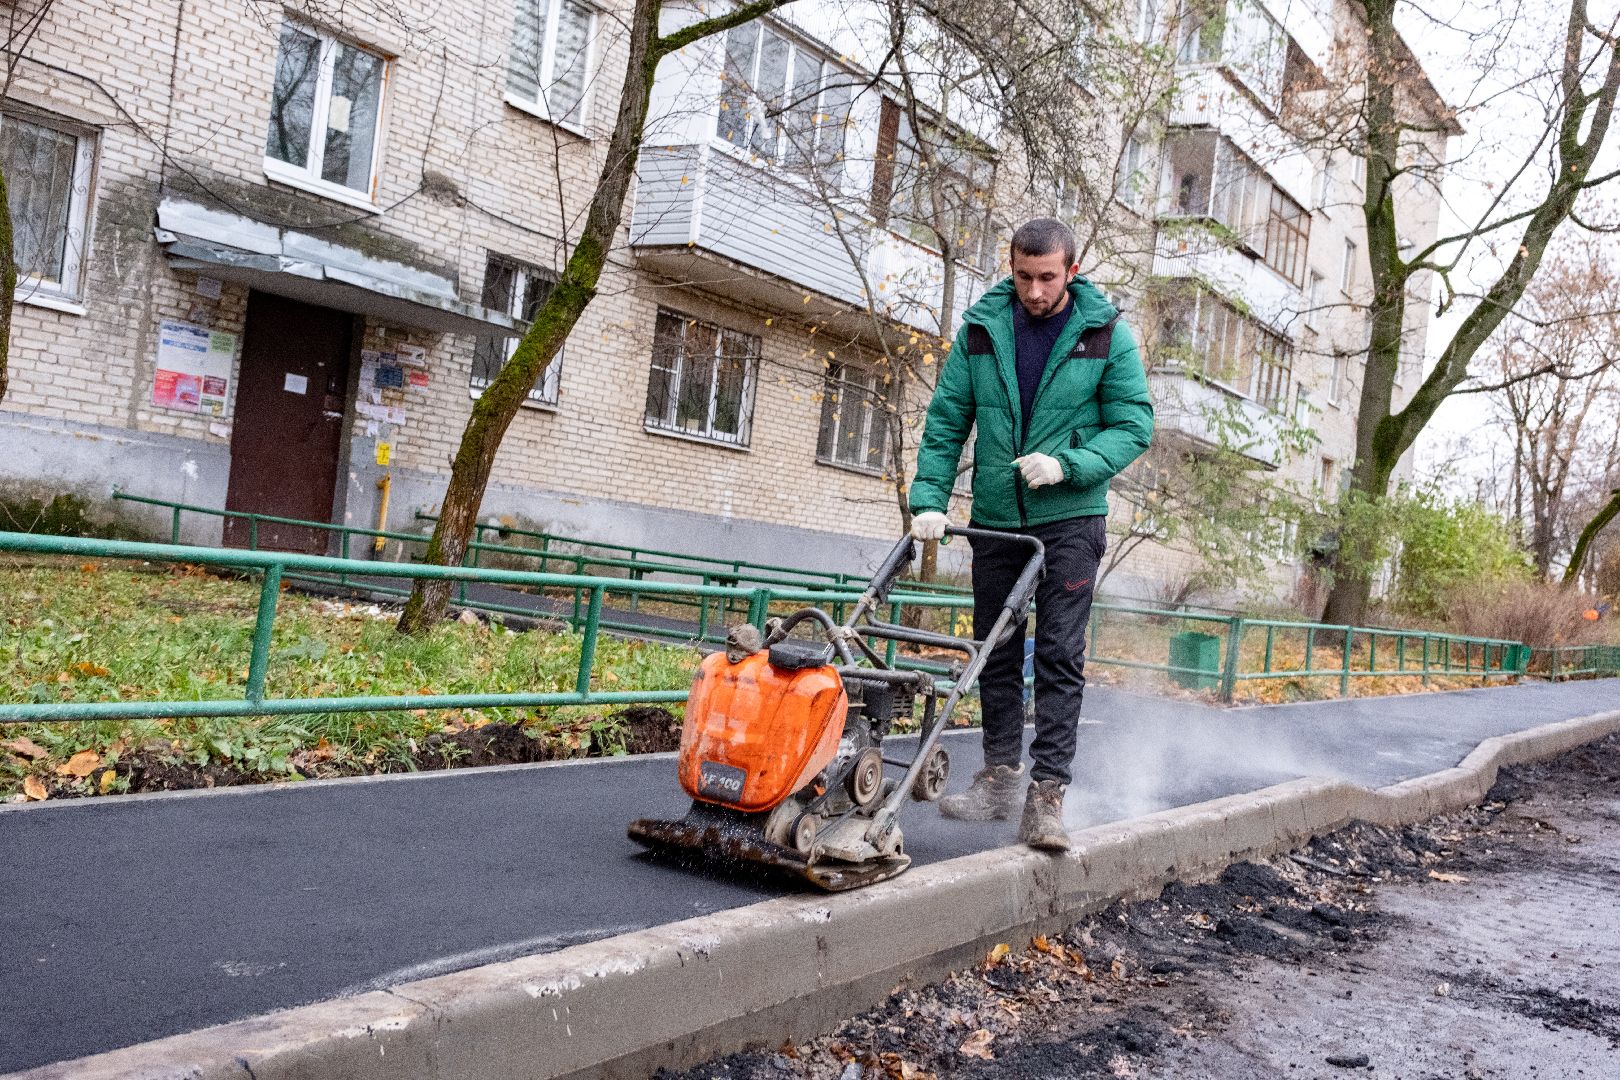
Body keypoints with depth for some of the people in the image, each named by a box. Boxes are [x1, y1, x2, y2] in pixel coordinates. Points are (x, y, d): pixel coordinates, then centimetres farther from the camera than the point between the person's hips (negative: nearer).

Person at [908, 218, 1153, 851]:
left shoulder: (1106, 334, -4)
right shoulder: (980, 330, 2)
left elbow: (1134, 424, -4)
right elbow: (945, 423, 2)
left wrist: (1066, 465, -19)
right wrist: (929, 501, -9)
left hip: (1069, 519, -3)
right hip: (995, 519, 3)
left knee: (1059, 656, -8)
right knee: (996, 653, 10)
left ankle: (1047, 794, -4)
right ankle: (1000, 779, 22)